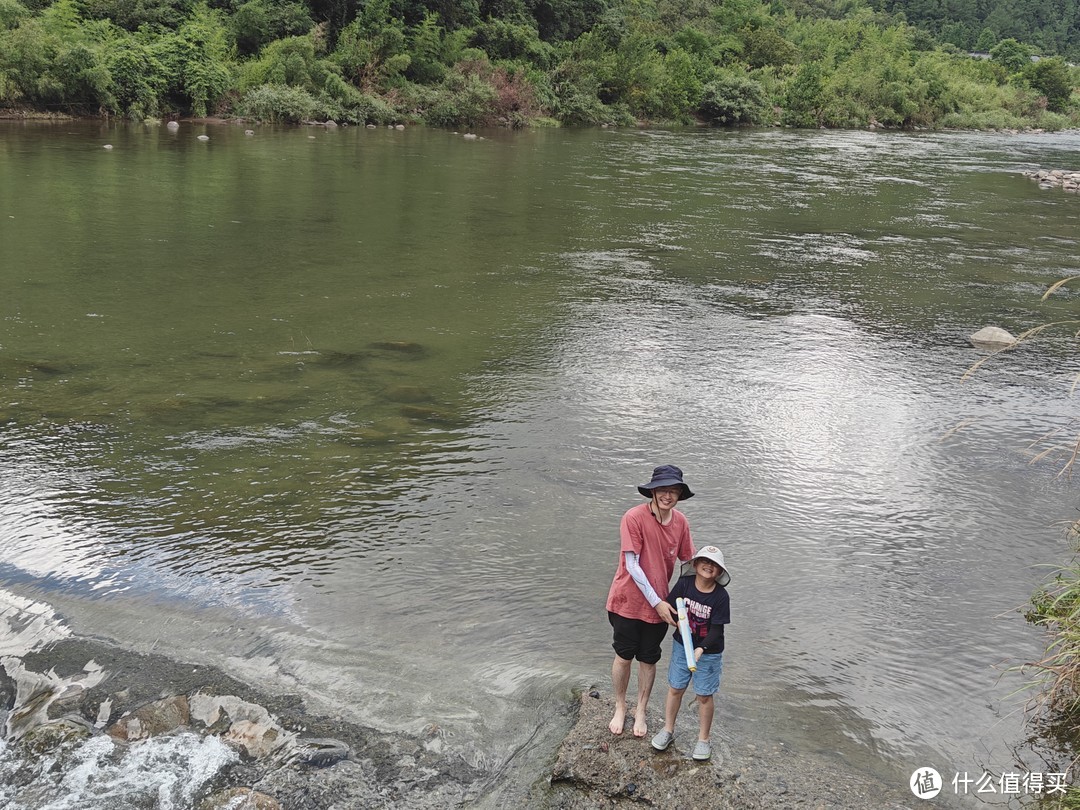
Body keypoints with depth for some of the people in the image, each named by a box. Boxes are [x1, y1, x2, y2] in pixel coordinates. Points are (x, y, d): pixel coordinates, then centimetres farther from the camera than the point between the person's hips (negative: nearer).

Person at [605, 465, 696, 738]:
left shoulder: (681, 522, -6)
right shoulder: (634, 517, -21)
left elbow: (688, 561, 4)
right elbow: (632, 566, -21)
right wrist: (656, 602, -19)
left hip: (659, 605, 4)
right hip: (628, 601, -3)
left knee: (648, 660, 16)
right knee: (624, 656, 13)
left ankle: (641, 712, 37)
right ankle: (620, 708, 36)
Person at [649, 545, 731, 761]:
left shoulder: (720, 596, -18)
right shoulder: (684, 584, -12)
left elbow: (716, 630, -19)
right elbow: (669, 607, -1)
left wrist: (701, 649, -31)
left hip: (709, 652, -2)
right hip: (682, 646, 2)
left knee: (704, 695, 8)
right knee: (675, 688, 13)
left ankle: (703, 739, 25)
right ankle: (668, 730, 32)